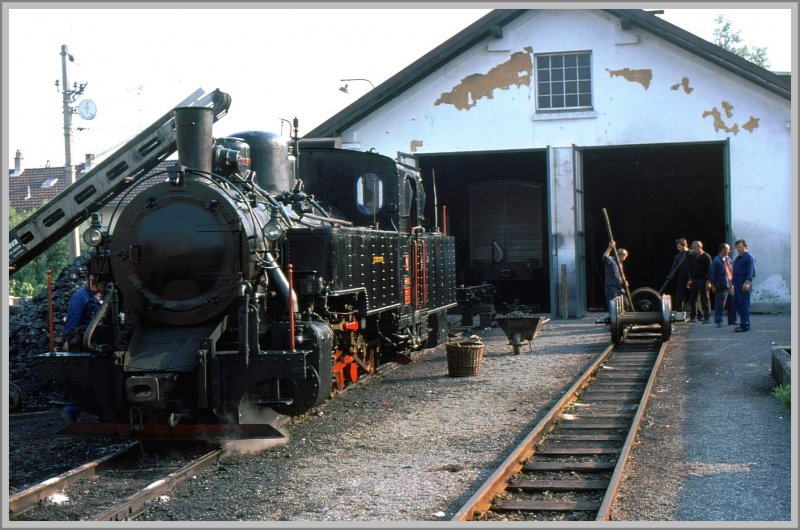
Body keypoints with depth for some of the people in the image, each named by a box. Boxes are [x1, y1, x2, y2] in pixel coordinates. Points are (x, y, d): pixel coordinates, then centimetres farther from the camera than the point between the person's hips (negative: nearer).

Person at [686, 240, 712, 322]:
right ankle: (693, 316, 12)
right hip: (694, 280, 6)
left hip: (703, 280, -6)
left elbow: (709, 269, -10)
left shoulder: (706, 257, -6)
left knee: (704, 299, -2)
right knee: (692, 299, 5)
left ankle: (706, 317, 2)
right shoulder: (692, 256, 11)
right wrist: (690, 279, 9)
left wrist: (708, 281, -16)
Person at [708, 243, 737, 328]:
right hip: (721, 286, -7)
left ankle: (732, 320, 20)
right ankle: (718, 321, 3)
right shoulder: (717, 260, -10)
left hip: (730, 286, 7)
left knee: (732, 304, 10)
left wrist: (732, 282, 14)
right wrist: (713, 285, -11)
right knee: (720, 305, -4)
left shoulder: (728, 259, 12)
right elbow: (712, 273, -10)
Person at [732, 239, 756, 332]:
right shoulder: (738, 258, 20)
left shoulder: (749, 257, -8)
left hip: (744, 283, -10)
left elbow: (750, 271, -16)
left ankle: (745, 325, -10)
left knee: (744, 304, -10)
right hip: (737, 283, 10)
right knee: (738, 304, 11)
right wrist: (733, 283, 21)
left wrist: (747, 282, -25)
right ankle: (743, 324, 17)